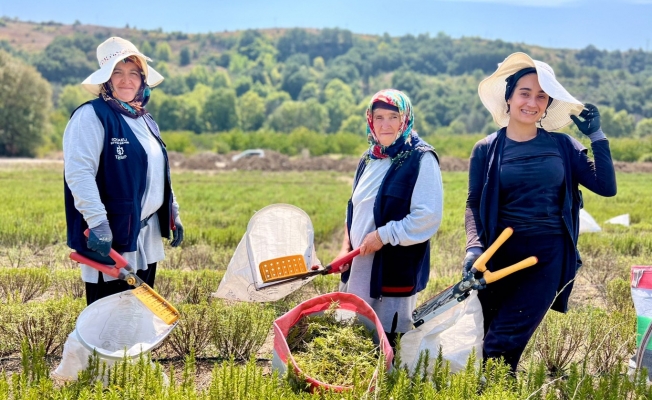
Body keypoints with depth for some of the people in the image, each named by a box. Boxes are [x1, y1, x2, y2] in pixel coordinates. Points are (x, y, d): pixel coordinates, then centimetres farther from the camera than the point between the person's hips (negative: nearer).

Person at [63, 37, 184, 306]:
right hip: (111, 238, -8)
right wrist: (98, 223, -30)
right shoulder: (91, 116, -11)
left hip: (147, 237, 8)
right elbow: (78, 173, -22)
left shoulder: (145, 120, 16)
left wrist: (173, 214, 21)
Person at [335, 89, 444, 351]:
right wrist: (346, 247, 7)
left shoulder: (421, 159, -10)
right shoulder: (369, 159, 13)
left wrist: (383, 236, -18)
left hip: (395, 273, -7)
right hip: (358, 270, 7)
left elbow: (429, 217, -18)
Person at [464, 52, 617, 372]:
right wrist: (474, 246, -15)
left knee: (502, 344, -7)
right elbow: (474, 205, 1)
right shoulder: (487, 149, 1)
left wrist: (596, 136, -2)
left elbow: (606, 187, -1)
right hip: (502, 254, 0)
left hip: (549, 256, 0)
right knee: (485, 337, 5)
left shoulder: (562, 146, 4)